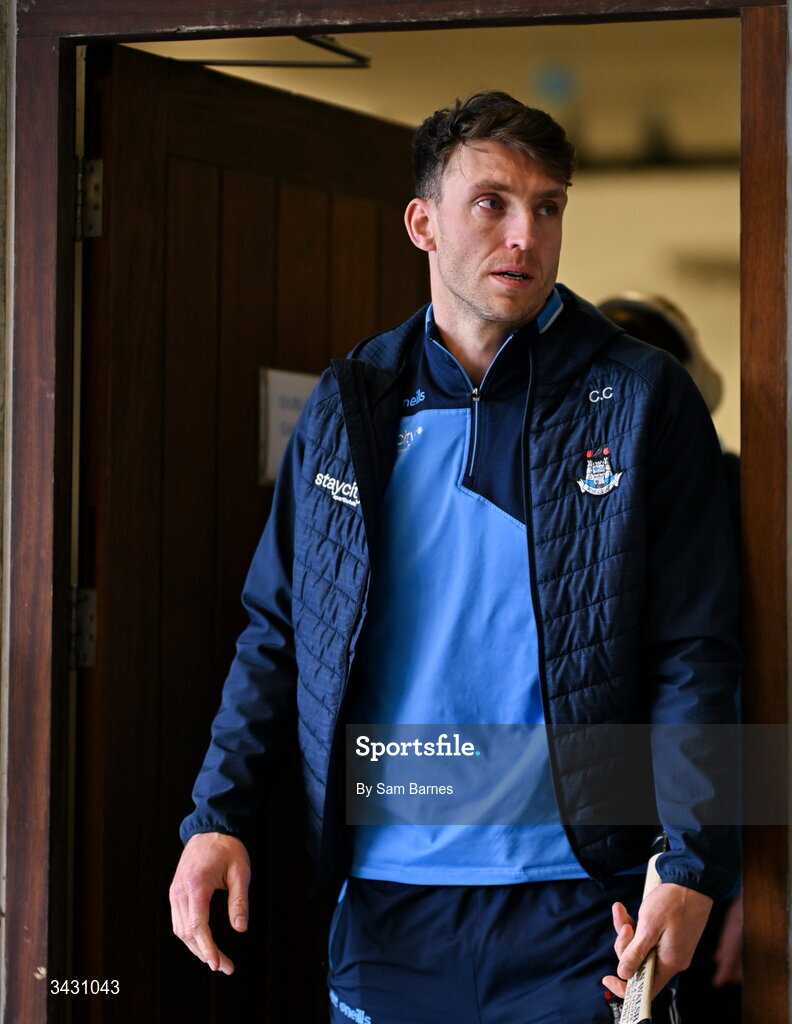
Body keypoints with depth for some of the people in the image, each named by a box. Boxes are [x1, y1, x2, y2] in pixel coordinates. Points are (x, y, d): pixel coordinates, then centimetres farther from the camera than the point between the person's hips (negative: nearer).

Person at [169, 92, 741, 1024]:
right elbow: (277, 634, 12)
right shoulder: (346, 408, 9)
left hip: (578, 905, -3)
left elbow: (694, 655, -4)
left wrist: (693, 867, -13)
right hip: (382, 899, 3)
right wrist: (217, 817, -1)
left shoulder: (642, 403, -1)